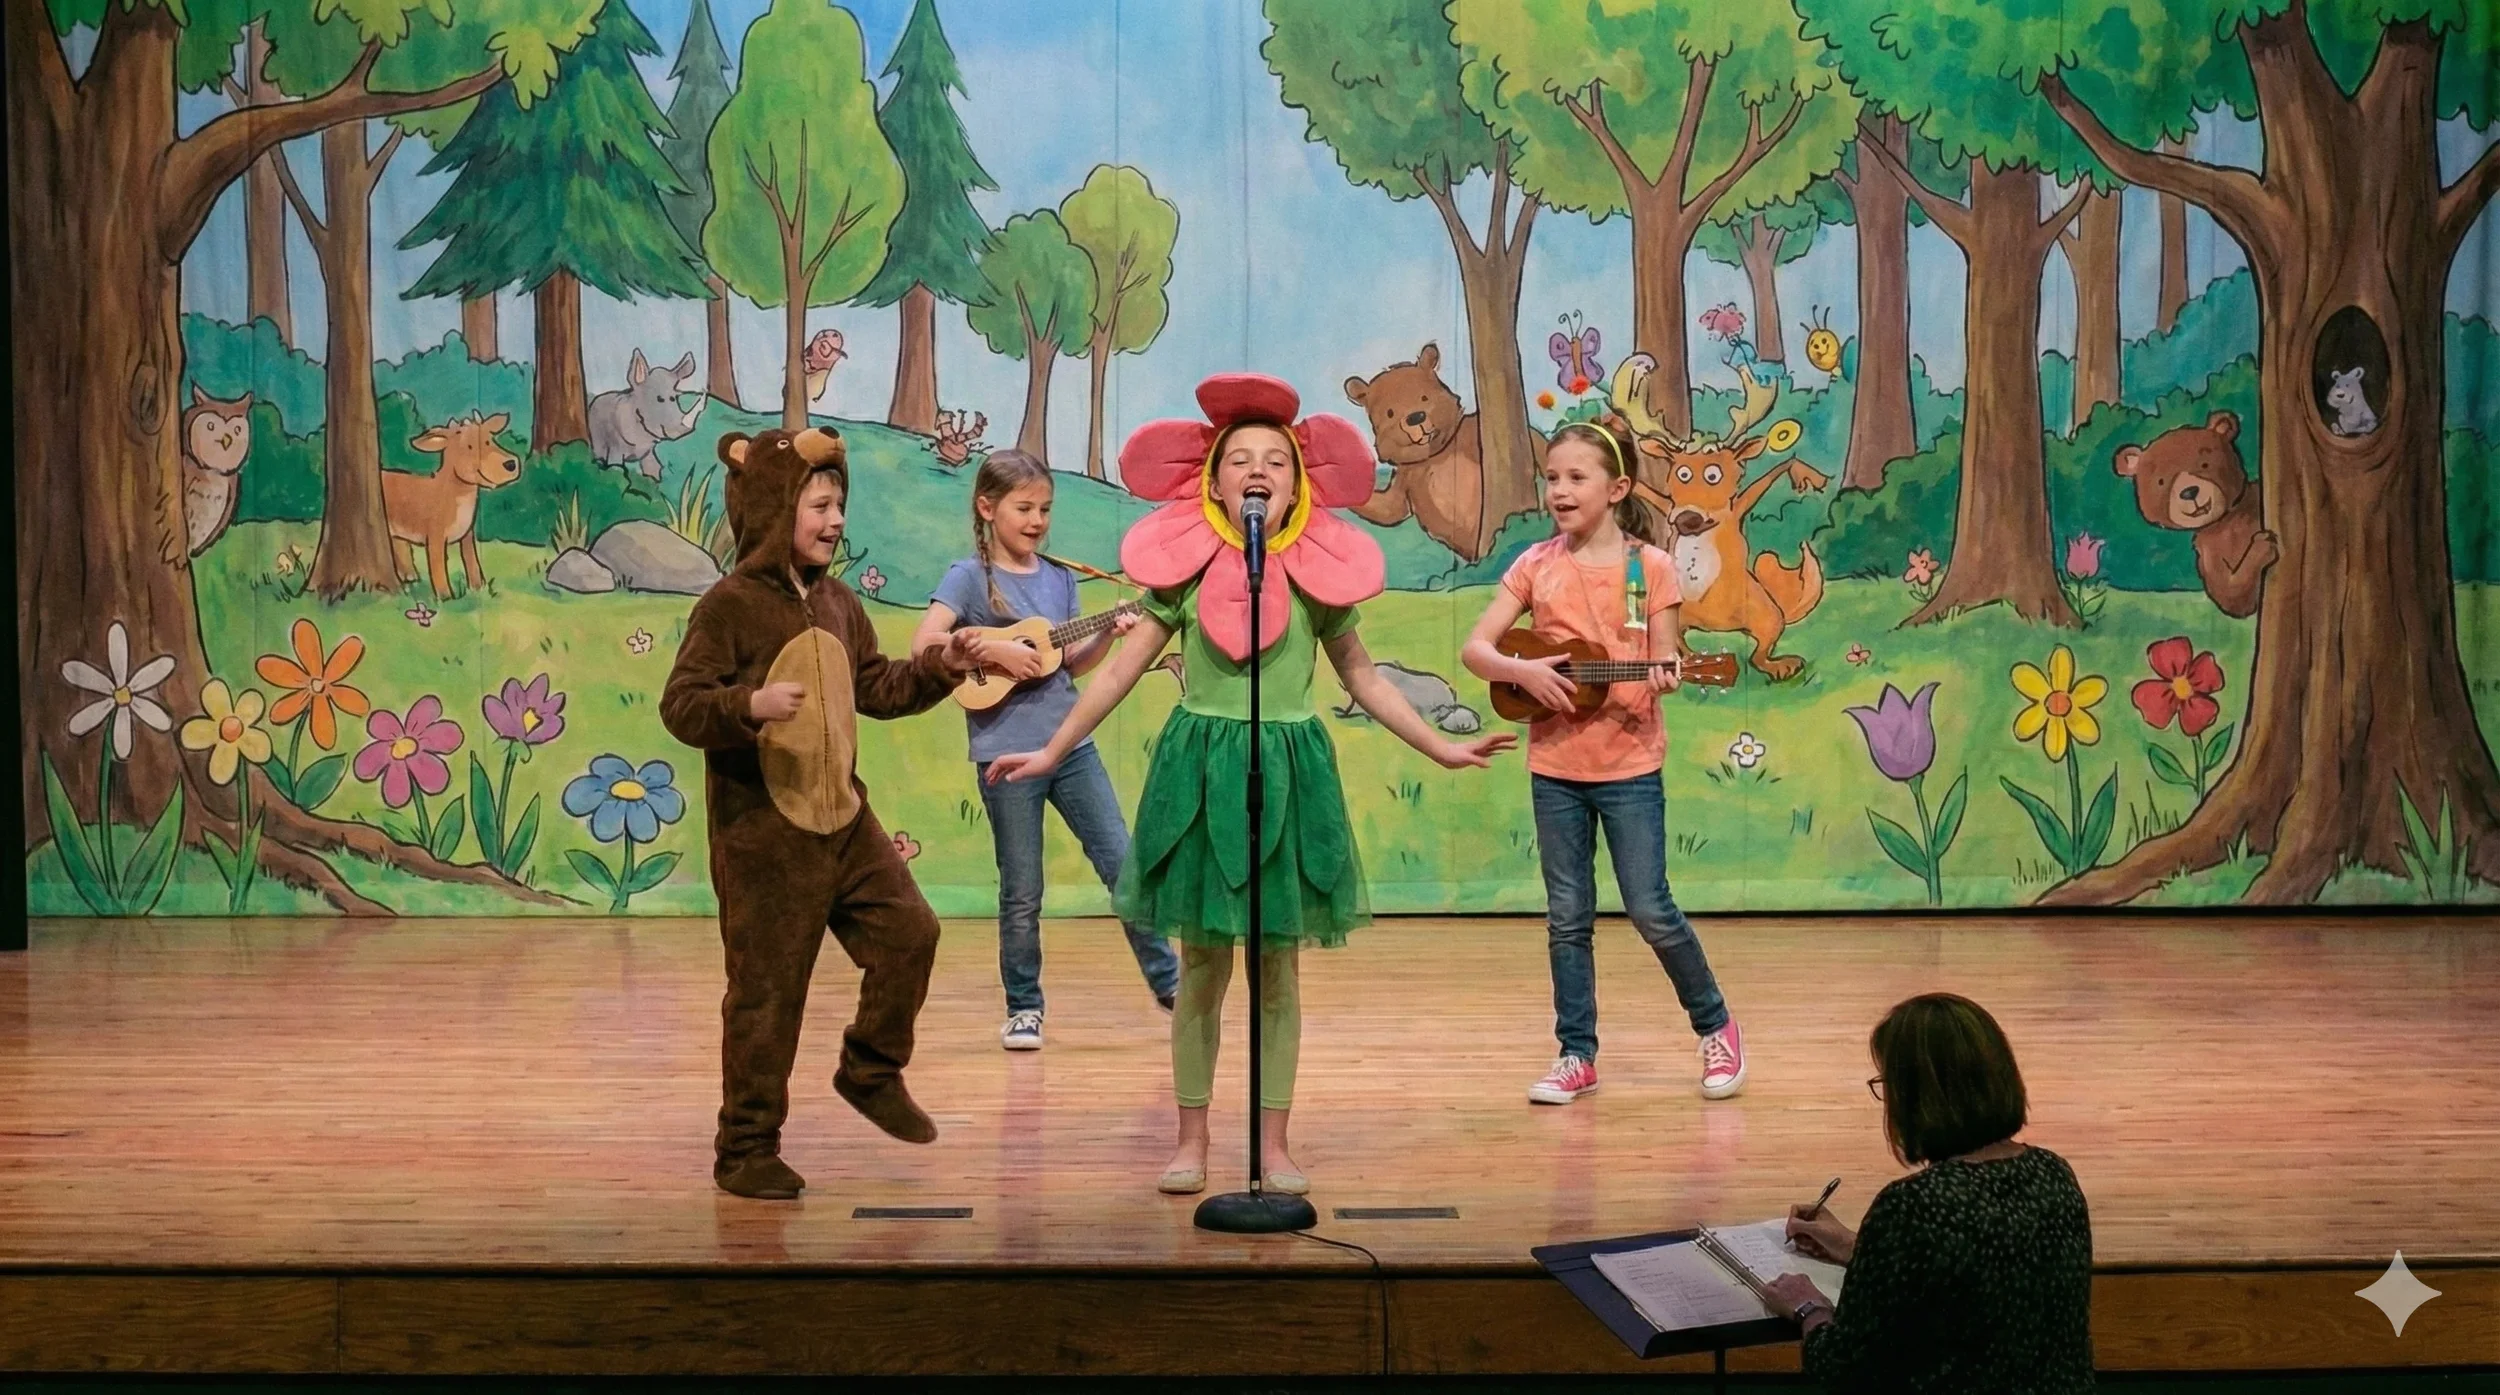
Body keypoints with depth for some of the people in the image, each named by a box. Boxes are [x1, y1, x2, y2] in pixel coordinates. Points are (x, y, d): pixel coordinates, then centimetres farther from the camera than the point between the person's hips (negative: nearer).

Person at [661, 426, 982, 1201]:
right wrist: (749, 706, -34)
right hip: (762, 831, -7)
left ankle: (872, 1070, 24)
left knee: (908, 932, 1)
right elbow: (680, 706, -17)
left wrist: (940, 670, 5)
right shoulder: (730, 606, -13)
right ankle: (745, 1150, 11)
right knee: (767, 989, -1)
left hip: (842, 815, 7)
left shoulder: (838, 604, 10)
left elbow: (876, 688, 20)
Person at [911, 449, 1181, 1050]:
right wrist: (995, 650, -21)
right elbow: (924, 646, -17)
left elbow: (1071, 664, 12)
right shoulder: (970, 576, -5)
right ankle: (1023, 1008, 17)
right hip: (1007, 754, -4)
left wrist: (1109, 632, -3)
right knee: (1022, 894, 4)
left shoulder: (1060, 577, 10)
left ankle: (1167, 981, 15)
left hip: (1072, 746, 4)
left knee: (1123, 864, 4)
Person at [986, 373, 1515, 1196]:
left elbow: (1362, 679, 11)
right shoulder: (1184, 565, 1)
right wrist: (1053, 752, 3)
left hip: (1288, 770, 1)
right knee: (1200, 966, 4)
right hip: (1199, 766, 0)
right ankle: (1192, 1141, 13)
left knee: (1279, 967, 4)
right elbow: (1121, 670, 4)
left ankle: (1272, 1144, 13)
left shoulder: (1321, 572, 3)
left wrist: (1440, 748, 8)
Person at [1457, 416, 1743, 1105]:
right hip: (1555, 765, 3)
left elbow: (1665, 664, -3)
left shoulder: (1650, 567, -4)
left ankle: (1716, 1028, 19)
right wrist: (1522, 671, -19)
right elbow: (1475, 649, -1)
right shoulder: (1537, 565, 2)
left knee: (1651, 909, -1)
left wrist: (1665, 678, -26)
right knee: (1568, 917, 8)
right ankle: (1577, 1055, 18)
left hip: (1629, 765, -3)